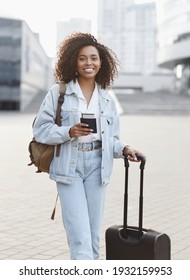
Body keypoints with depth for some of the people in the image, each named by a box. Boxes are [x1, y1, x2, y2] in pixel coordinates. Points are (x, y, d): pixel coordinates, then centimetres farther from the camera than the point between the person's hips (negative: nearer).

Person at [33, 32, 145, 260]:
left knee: (93, 233, 8)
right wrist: (69, 132, -18)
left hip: (97, 165, 4)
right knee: (80, 235, -10)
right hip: (69, 166, -4)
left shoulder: (106, 99, 12)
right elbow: (40, 129, -3)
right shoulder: (58, 92, 0)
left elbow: (110, 138, 12)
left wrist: (124, 149, -8)